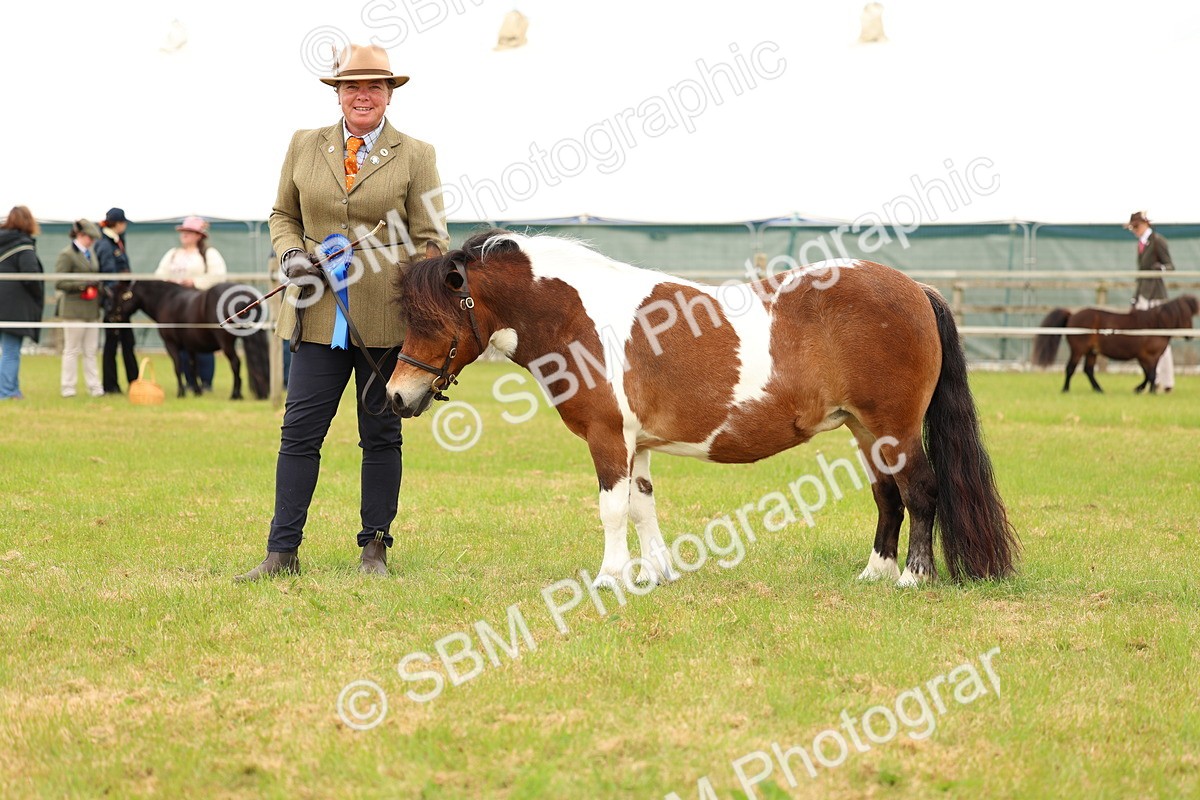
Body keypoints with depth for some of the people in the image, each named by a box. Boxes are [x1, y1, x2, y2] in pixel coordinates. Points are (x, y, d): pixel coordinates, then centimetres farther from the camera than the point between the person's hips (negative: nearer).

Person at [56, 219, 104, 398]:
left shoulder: (90, 253, 15)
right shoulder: (67, 255, -8)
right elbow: (59, 283, -12)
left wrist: (99, 288, 8)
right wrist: (82, 284, -18)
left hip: (92, 309, 7)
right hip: (74, 308, -7)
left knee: (91, 351, 7)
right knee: (72, 350, 0)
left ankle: (94, 386, 9)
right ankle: (68, 388, 6)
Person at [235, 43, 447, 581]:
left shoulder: (415, 156, 3)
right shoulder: (304, 147, 9)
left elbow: (431, 242, 1)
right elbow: (283, 214, 19)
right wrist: (290, 252, -3)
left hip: (388, 319, -2)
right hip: (319, 317, 2)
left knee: (381, 435, 7)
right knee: (299, 431, -1)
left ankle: (374, 548, 16)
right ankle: (282, 551, 2)